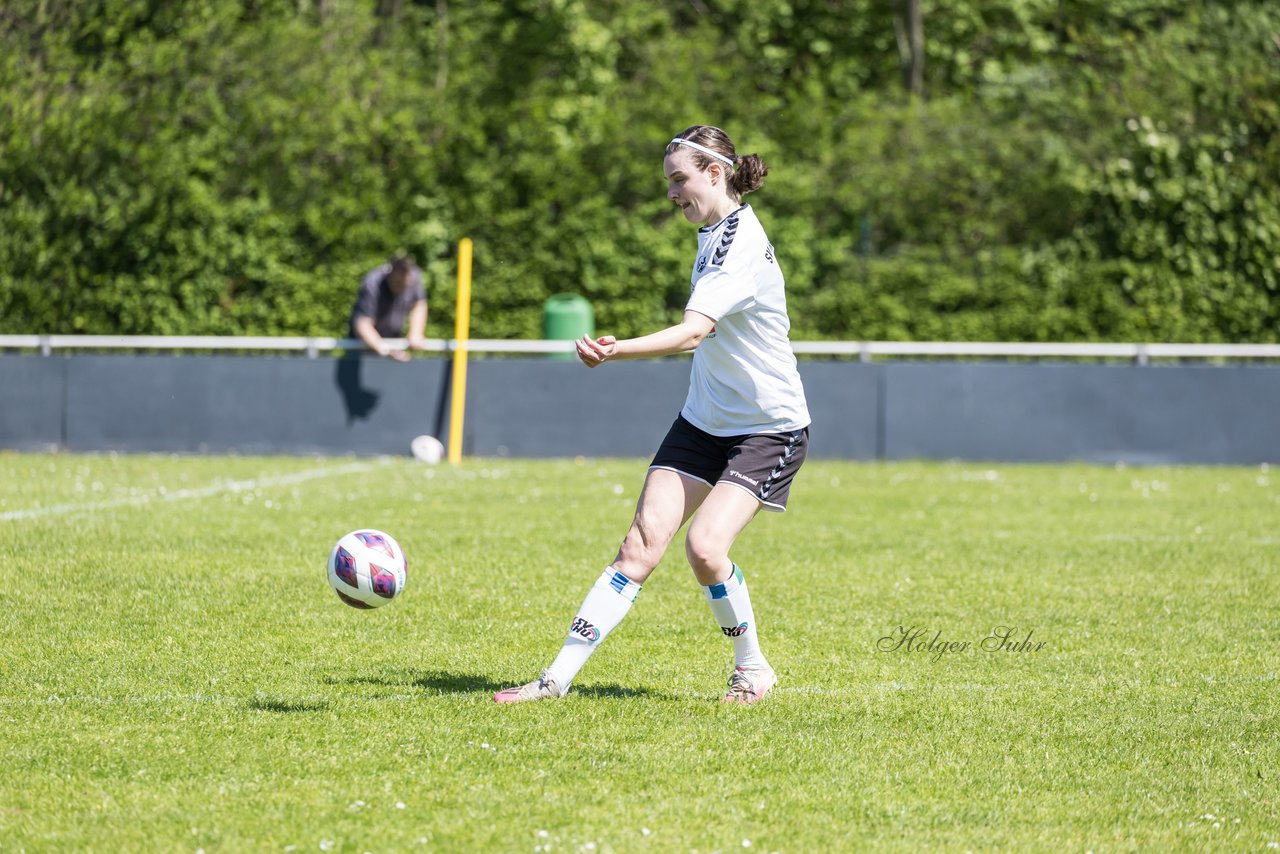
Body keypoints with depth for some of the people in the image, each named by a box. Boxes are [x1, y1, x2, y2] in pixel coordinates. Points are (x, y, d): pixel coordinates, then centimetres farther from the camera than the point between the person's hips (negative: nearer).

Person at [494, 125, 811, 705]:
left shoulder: (741, 245, -22)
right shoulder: (714, 232, 8)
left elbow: (692, 332, -38)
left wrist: (616, 351, -52)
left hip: (768, 430, -8)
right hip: (704, 420, 8)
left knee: (705, 546, -23)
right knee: (642, 543, -6)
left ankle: (752, 668, 2)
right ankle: (558, 678, -11)